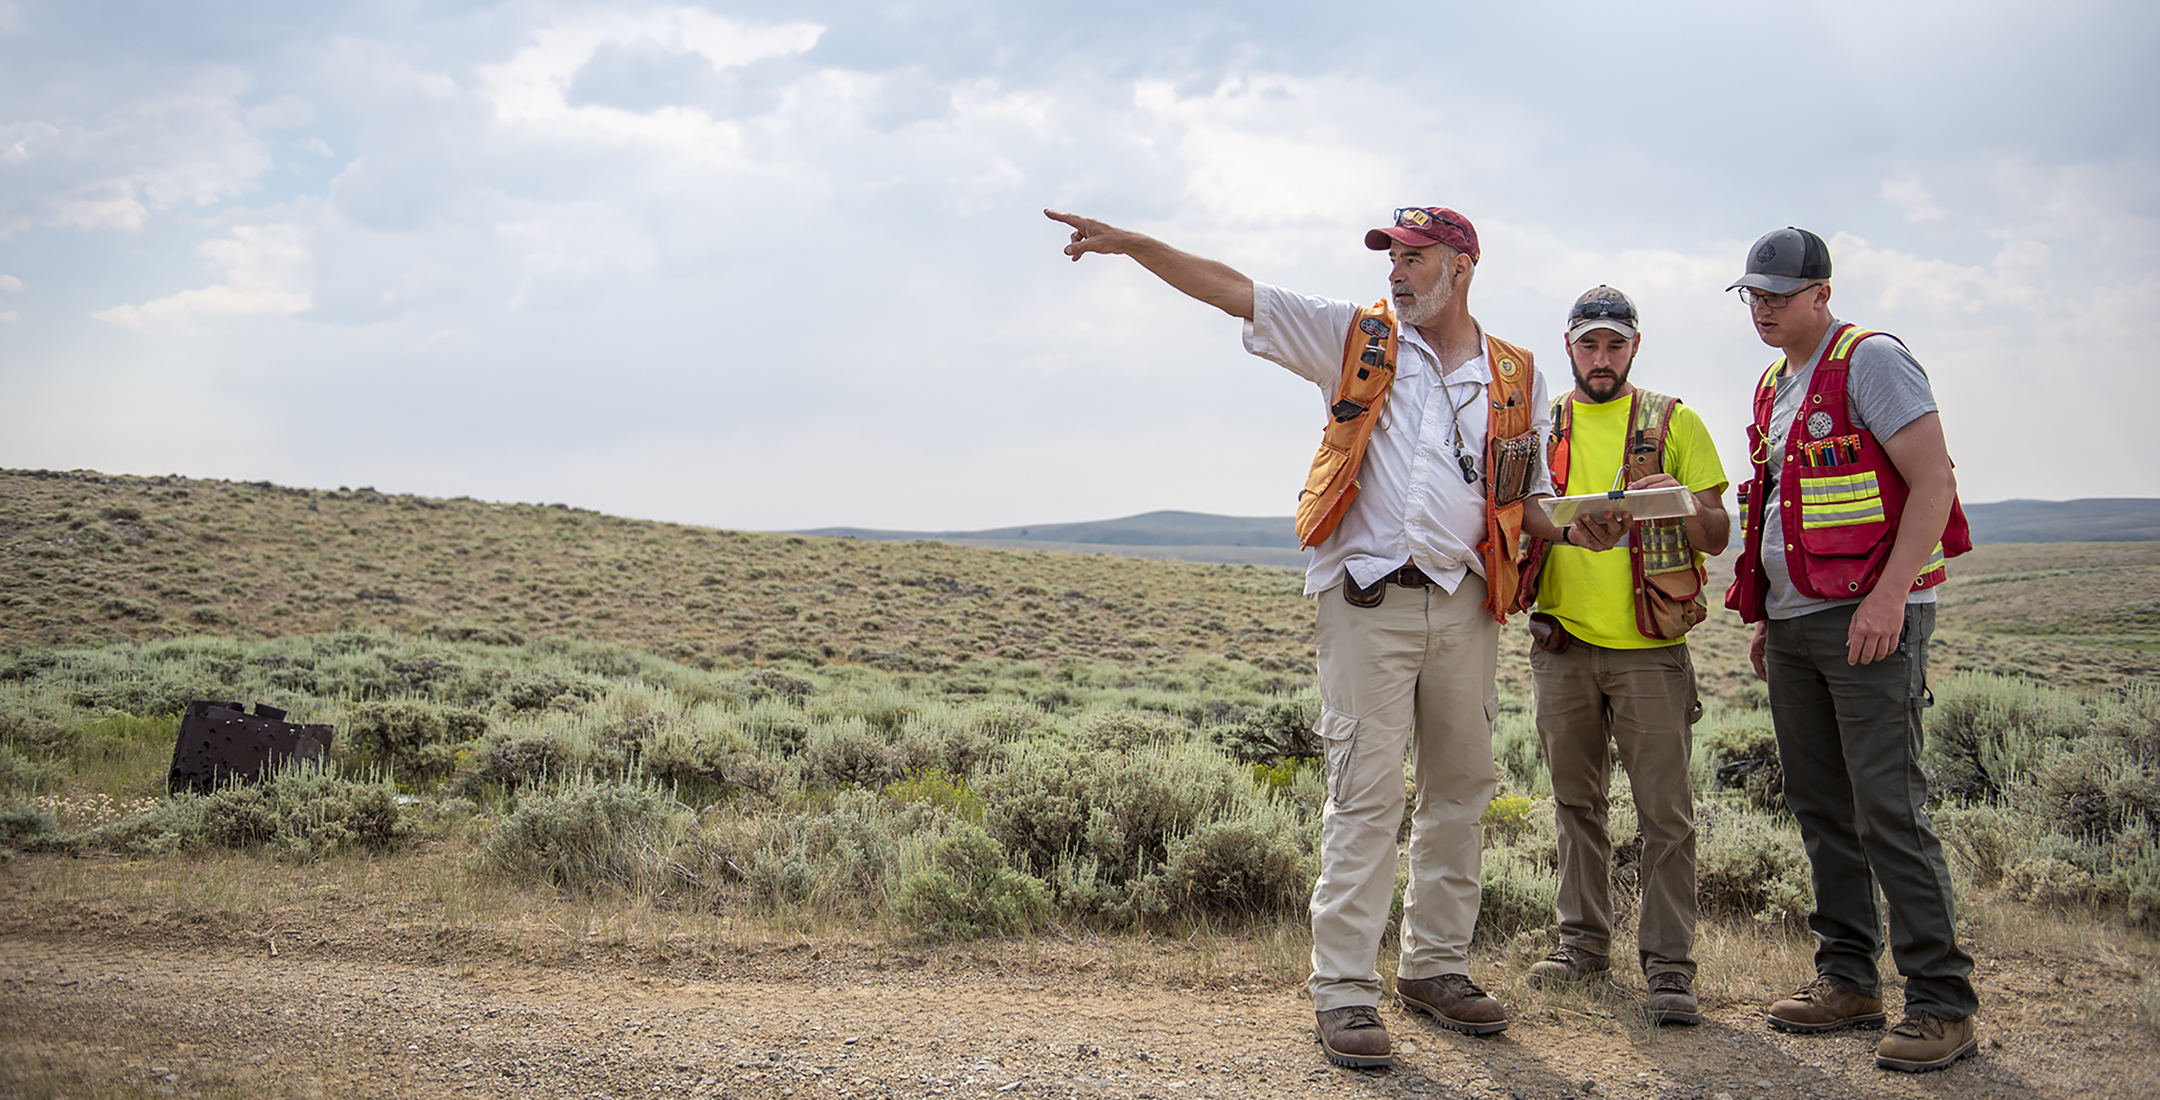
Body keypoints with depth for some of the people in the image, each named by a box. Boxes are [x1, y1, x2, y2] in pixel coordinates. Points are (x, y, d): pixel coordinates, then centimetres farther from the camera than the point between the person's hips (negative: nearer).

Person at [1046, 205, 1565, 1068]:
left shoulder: (1518, 378, 12)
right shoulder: (1356, 339, 6)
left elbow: (1529, 503, 18)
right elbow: (1233, 291, 0)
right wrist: (1131, 243, -8)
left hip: (1465, 607, 4)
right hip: (1369, 601, -3)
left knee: (1459, 789, 10)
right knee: (1366, 794, -7)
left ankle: (1436, 965, 24)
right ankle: (1343, 992, -3)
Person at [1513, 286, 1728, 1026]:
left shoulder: (1675, 423, 5)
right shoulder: (1541, 426, 11)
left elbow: (1718, 538, 4)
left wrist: (1685, 504, -18)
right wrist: (1571, 529, -16)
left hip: (1650, 646, -2)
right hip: (1562, 641, 3)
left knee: (1666, 811, -4)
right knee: (1576, 801, 12)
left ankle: (1668, 965, 1)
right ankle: (1584, 942, 24)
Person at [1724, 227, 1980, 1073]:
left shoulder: (1870, 361, -7)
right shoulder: (1774, 386, 18)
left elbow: (1934, 481, -14)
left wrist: (1888, 596, -22)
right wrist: (1768, 617, 21)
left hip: (1869, 619, -8)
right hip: (1795, 624, 9)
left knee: (1888, 808, -11)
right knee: (1821, 807, 10)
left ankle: (1942, 1002, -5)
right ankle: (1848, 978, 18)